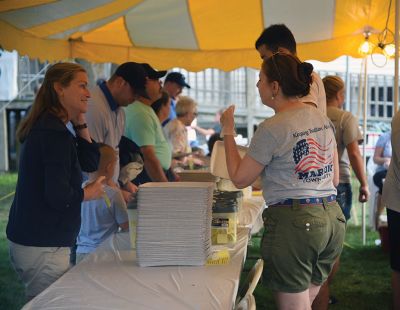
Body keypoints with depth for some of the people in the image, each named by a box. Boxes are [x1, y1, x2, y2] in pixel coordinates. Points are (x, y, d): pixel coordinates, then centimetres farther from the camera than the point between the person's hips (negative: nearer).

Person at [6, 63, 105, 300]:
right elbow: (58, 196, -24)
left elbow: (91, 163, 15)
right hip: (42, 247, -10)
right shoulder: (55, 134, -19)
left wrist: (80, 124, 7)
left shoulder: (47, 127, 13)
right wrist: (89, 193, -6)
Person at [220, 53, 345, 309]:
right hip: (333, 218, 8)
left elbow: (240, 179, -5)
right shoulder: (323, 119, 10)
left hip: (293, 221, -8)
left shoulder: (272, 129, -13)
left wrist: (228, 132, 3)